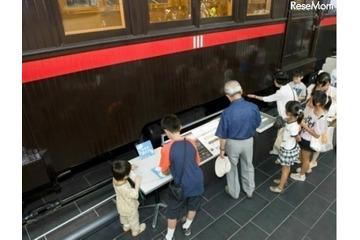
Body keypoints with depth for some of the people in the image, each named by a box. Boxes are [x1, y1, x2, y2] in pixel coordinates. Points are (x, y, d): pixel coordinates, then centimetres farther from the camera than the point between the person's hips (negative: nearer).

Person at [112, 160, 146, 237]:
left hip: (121, 206, 6)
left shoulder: (115, 178, -28)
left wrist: (129, 168, -9)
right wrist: (137, 183, -29)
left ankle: (126, 226, 63)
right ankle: (136, 231, 53)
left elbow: (120, 172, -3)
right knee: (133, 220, 26)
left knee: (123, 217, 35)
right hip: (129, 209, -6)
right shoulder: (125, 189, -48)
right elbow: (135, 195, -30)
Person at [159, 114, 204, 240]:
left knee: (172, 212, 20)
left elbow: (164, 171, -7)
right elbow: (197, 162, 6)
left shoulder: (167, 148, -21)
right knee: (193, 206, 29)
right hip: (197, 181, 4)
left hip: (182, 185, -4)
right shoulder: (191, 142, -9)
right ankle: (187, 227, 52)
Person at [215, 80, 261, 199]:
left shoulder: (227, 112, -28)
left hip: (233, 143, -3)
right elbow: (257, 124, 0)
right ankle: (249, 191, 44)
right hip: (248, 141, 3)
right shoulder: (253, 107, -17)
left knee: (232, 168, 21)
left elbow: (223, 135, -18)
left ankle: (234, 192, 41)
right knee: (248, 166, 24)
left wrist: (222, 149, -3)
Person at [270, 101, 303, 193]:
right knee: (286, 167, 28)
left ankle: (280, 187, 33)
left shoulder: (293, 127, -36)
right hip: (287, 147, 8)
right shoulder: (292, 119, -16)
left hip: (288, 150, -8)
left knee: (286, 168, 13)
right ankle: (283, 180, 52)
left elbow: (298, 139, -17)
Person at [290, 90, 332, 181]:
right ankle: (306, 168, 57)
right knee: (301, 155, 29)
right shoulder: (310, 107, -15)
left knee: (305, 158, 19)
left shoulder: (321, 118, -35)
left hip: (309, 141, -7)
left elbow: (317, 135, -25)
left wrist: (304, 125, -26)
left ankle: (301, 175, 44)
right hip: (303, 137, 7)